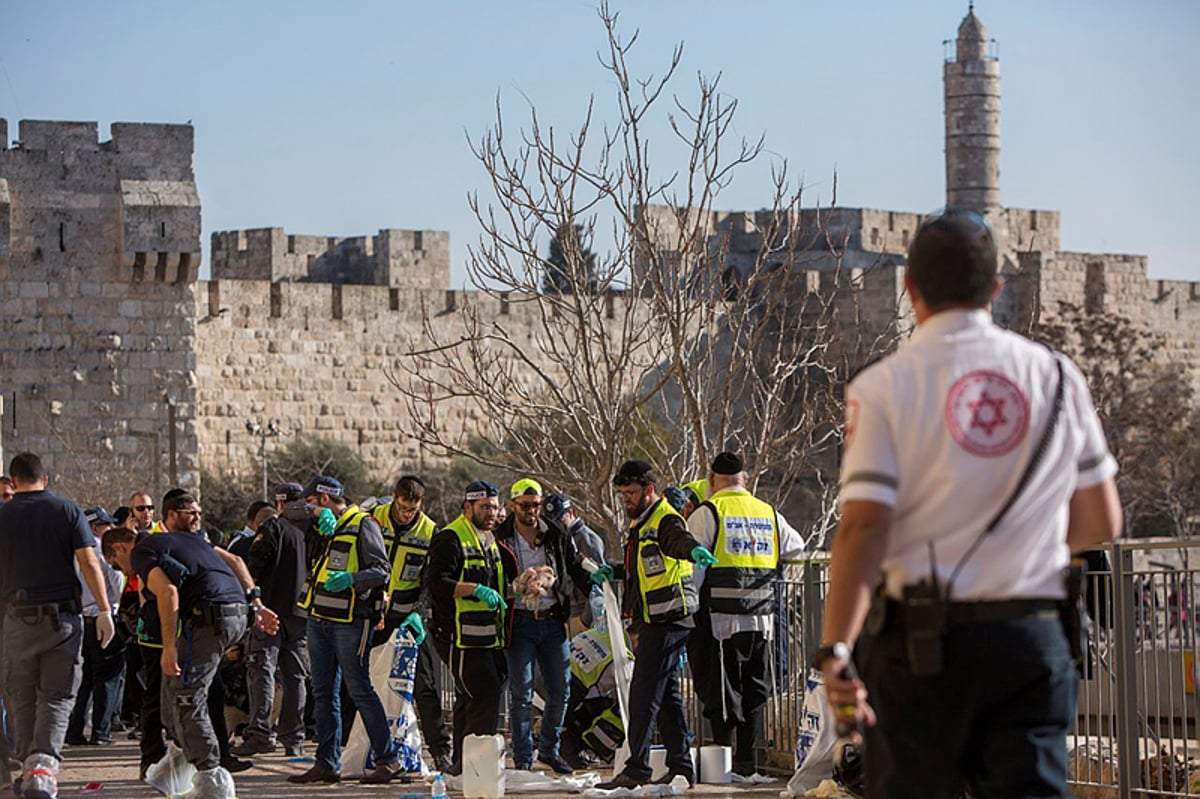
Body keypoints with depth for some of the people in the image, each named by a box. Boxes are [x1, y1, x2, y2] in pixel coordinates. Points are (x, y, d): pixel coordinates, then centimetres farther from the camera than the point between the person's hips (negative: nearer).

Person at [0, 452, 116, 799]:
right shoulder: (67, 511, 1)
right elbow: (89, 563, -6)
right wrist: (104, 610, -5)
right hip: (63, 614, 0)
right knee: (57, 695, 1)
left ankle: (30, 766, 15)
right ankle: (43, 766, -16)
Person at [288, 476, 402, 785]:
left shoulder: (363, 525, -6)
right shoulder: (326, 526, 18)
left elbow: (382, 571, -11)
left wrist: (350, 579, -28)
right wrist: (321, 520, -2)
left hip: (350, 620, -8)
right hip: (319, 618, 8)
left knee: (359, 689, -8)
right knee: (323, 693, 8)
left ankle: (389, 759, -3)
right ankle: (327, 764, 12)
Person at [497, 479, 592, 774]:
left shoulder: (556, 536, 7)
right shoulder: (501, 539, -1)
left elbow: (576, 569, 13)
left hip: (552, 620, 3)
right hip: (520, 623, -3)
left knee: (559, 691, 6)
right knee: (521, 694, -4)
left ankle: (549, 749, 23)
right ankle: (523, 758, 5)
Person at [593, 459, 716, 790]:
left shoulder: (665, 520, -13)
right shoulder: (640, 524, 19)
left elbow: (680, 539, -37)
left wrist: (694, 550, -59)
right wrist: (613, 572, 14)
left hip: (667, 619, -11)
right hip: (654, 621, 11)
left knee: (644, 692, -11)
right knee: (666, 694, 12)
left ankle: (637, 768, -11)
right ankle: (680, 767, 17)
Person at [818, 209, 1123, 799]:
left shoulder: (884, 387, -4)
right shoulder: (1057, 378, 7)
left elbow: (863, 528, -15)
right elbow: (1101, 524, 13)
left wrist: (835, 651, -20)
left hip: (921, 639, -2)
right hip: (1034, 639, 2)